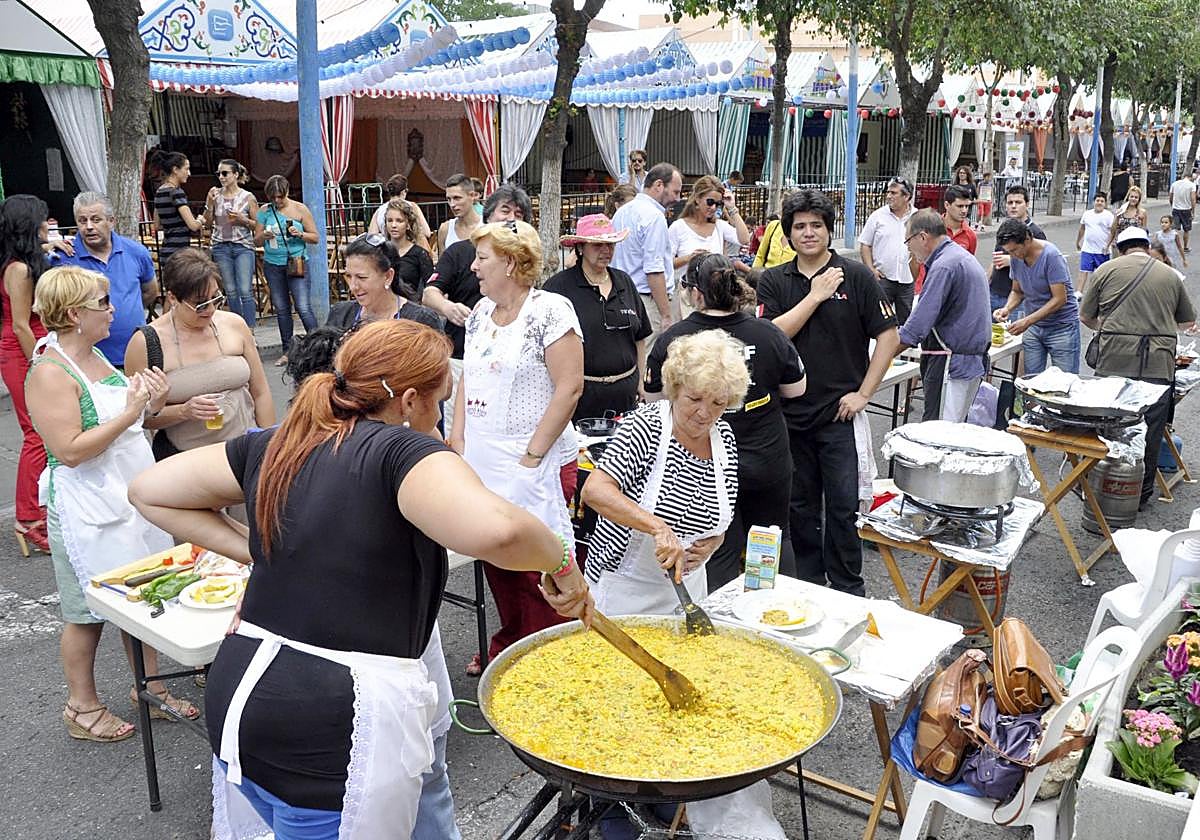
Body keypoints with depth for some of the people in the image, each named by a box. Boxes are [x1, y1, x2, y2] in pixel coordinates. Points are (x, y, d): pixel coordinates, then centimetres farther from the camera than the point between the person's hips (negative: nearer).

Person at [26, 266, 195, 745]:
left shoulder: (95, 357, 8)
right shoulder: (50, 373, -18)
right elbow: (69, 450, -24)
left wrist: (151, 406, 0)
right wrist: (129, 413, -24)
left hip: (134, 498, 8)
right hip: (89, 511, -8)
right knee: (89, 611, 7)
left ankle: (149, 687, 31)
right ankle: (82, 708, 24)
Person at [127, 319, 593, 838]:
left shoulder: (275, 446, 7)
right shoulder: (403, 450, -14)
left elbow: (148, 493, 17)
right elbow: (493, 529, -34)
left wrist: (255, 552, 13)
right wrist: (560, 561, -14)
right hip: (338, 731, -7)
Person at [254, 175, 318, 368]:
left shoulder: (300, 209, -1)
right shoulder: (264, 211, 5)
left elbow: (315, 238, 1)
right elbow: (256, 241, 8)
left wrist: (300, 234, -17)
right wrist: (264, 236, -14)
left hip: (297, 263, -3)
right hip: (273, 264, 3)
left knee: (303, 307, -11)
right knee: (281, 309, 8)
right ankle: (287, 351, 16)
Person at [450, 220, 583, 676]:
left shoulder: (550, 310, -10)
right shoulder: (480, 313, 12)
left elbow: (570, 387, -15)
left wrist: (532, 457, -16)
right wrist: (458, 440, 7)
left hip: (534, 466, -7)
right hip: (481, 462, 7)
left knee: (536, 569, -2)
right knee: (495, 561, 15)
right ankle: (507, 650, 32)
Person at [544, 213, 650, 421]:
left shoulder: (625, 282, 12)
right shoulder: (559, 287, -7)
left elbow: (639, 337, 19)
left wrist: (639, 381, 18)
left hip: (624, 393, 5)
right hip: (581, 394, -5)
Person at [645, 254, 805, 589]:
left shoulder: (672, 340, -14)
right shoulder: (768, 334, -10)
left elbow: (653, 398, -1)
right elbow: (796, 389, 1)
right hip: (768, 460, 2)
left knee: (719, 555, 10)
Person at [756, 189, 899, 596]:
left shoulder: (856, 276, -2)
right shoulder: (773, 281, 5)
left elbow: (888, 336, -1)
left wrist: (863, 393, -6)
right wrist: (815, 295, -12)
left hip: (840, 413, -2)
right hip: (790, 411, 3)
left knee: (842, 506, 0)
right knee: (800, 505, 13)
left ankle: (848, 589, 15)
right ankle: (808, 583, 28)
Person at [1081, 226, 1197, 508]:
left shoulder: (1107, 270, 6)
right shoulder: (1170, 276, 12)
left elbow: (1085, 317, 9)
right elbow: (1188, 321, 22)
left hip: (1115, 361, -1)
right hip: (1159, 365, 1)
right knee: (1150, 431, 7)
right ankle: (1143, 492, 14)